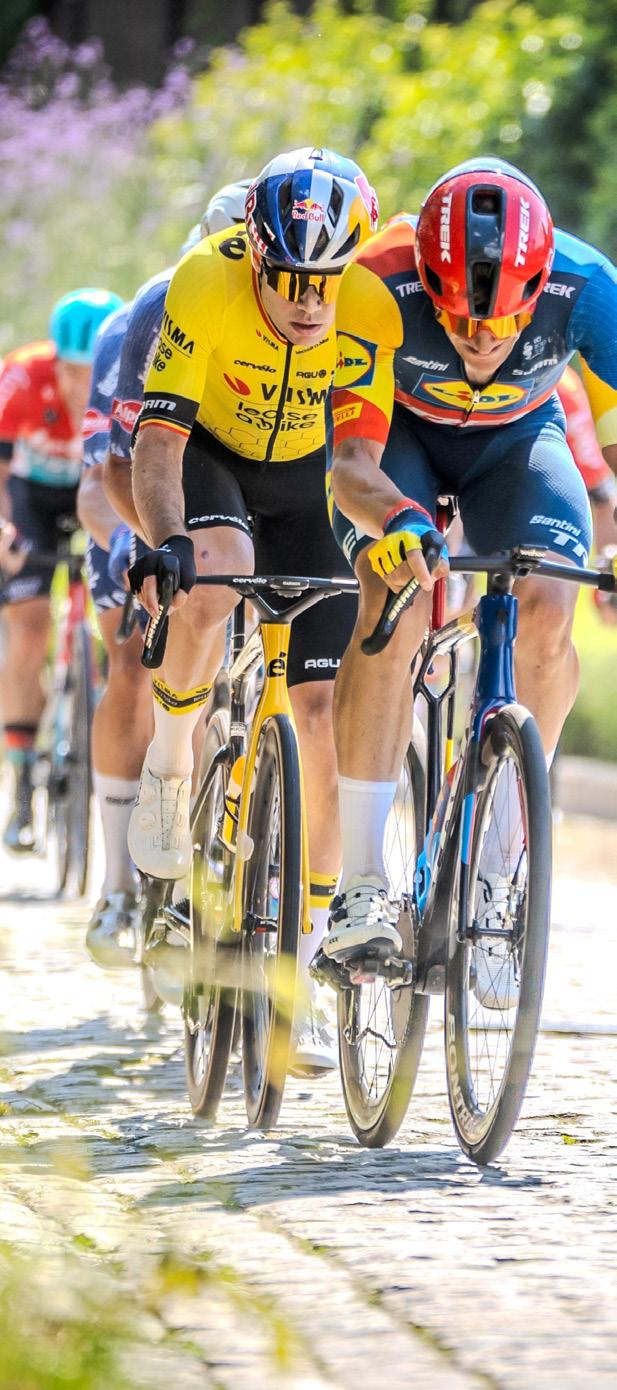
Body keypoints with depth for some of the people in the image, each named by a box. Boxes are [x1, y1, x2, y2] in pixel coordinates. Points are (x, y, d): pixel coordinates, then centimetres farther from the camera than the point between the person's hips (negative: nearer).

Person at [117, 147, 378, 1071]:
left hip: (305, 481, 2)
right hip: (207, 456, -2)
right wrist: (164, 542, -49)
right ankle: (169, 767, -9)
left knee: (325, 714, -7)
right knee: (214, 577, -38)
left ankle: (299, 970, 2)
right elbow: (157, 443, -34)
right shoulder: (207, 285, -32)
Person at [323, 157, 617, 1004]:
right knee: (395, 602, -28)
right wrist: (394, 518, -57)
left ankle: (497, 868, -9)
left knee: (547, 613, -25)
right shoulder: (378, 289, -37)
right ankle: (361, 885, -23)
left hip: (516, 435, 2)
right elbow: (352, 461, -35)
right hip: (400, 432, -1)